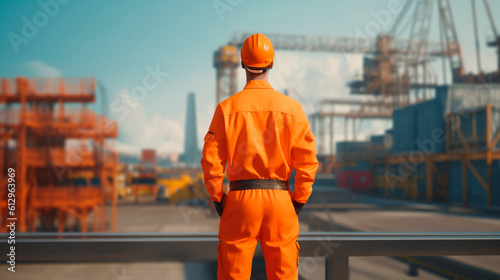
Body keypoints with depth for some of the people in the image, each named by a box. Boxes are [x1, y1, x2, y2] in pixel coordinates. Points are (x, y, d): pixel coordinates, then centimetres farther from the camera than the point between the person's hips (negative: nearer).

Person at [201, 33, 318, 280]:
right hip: (280, 199, 1)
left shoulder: (227, 107, -2)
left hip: (240, 197, -1)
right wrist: (299, 200, 7)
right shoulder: (292, 107, 0)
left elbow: (211, 158, -3)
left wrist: (217, 199, 6)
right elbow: (307, 159, -2)